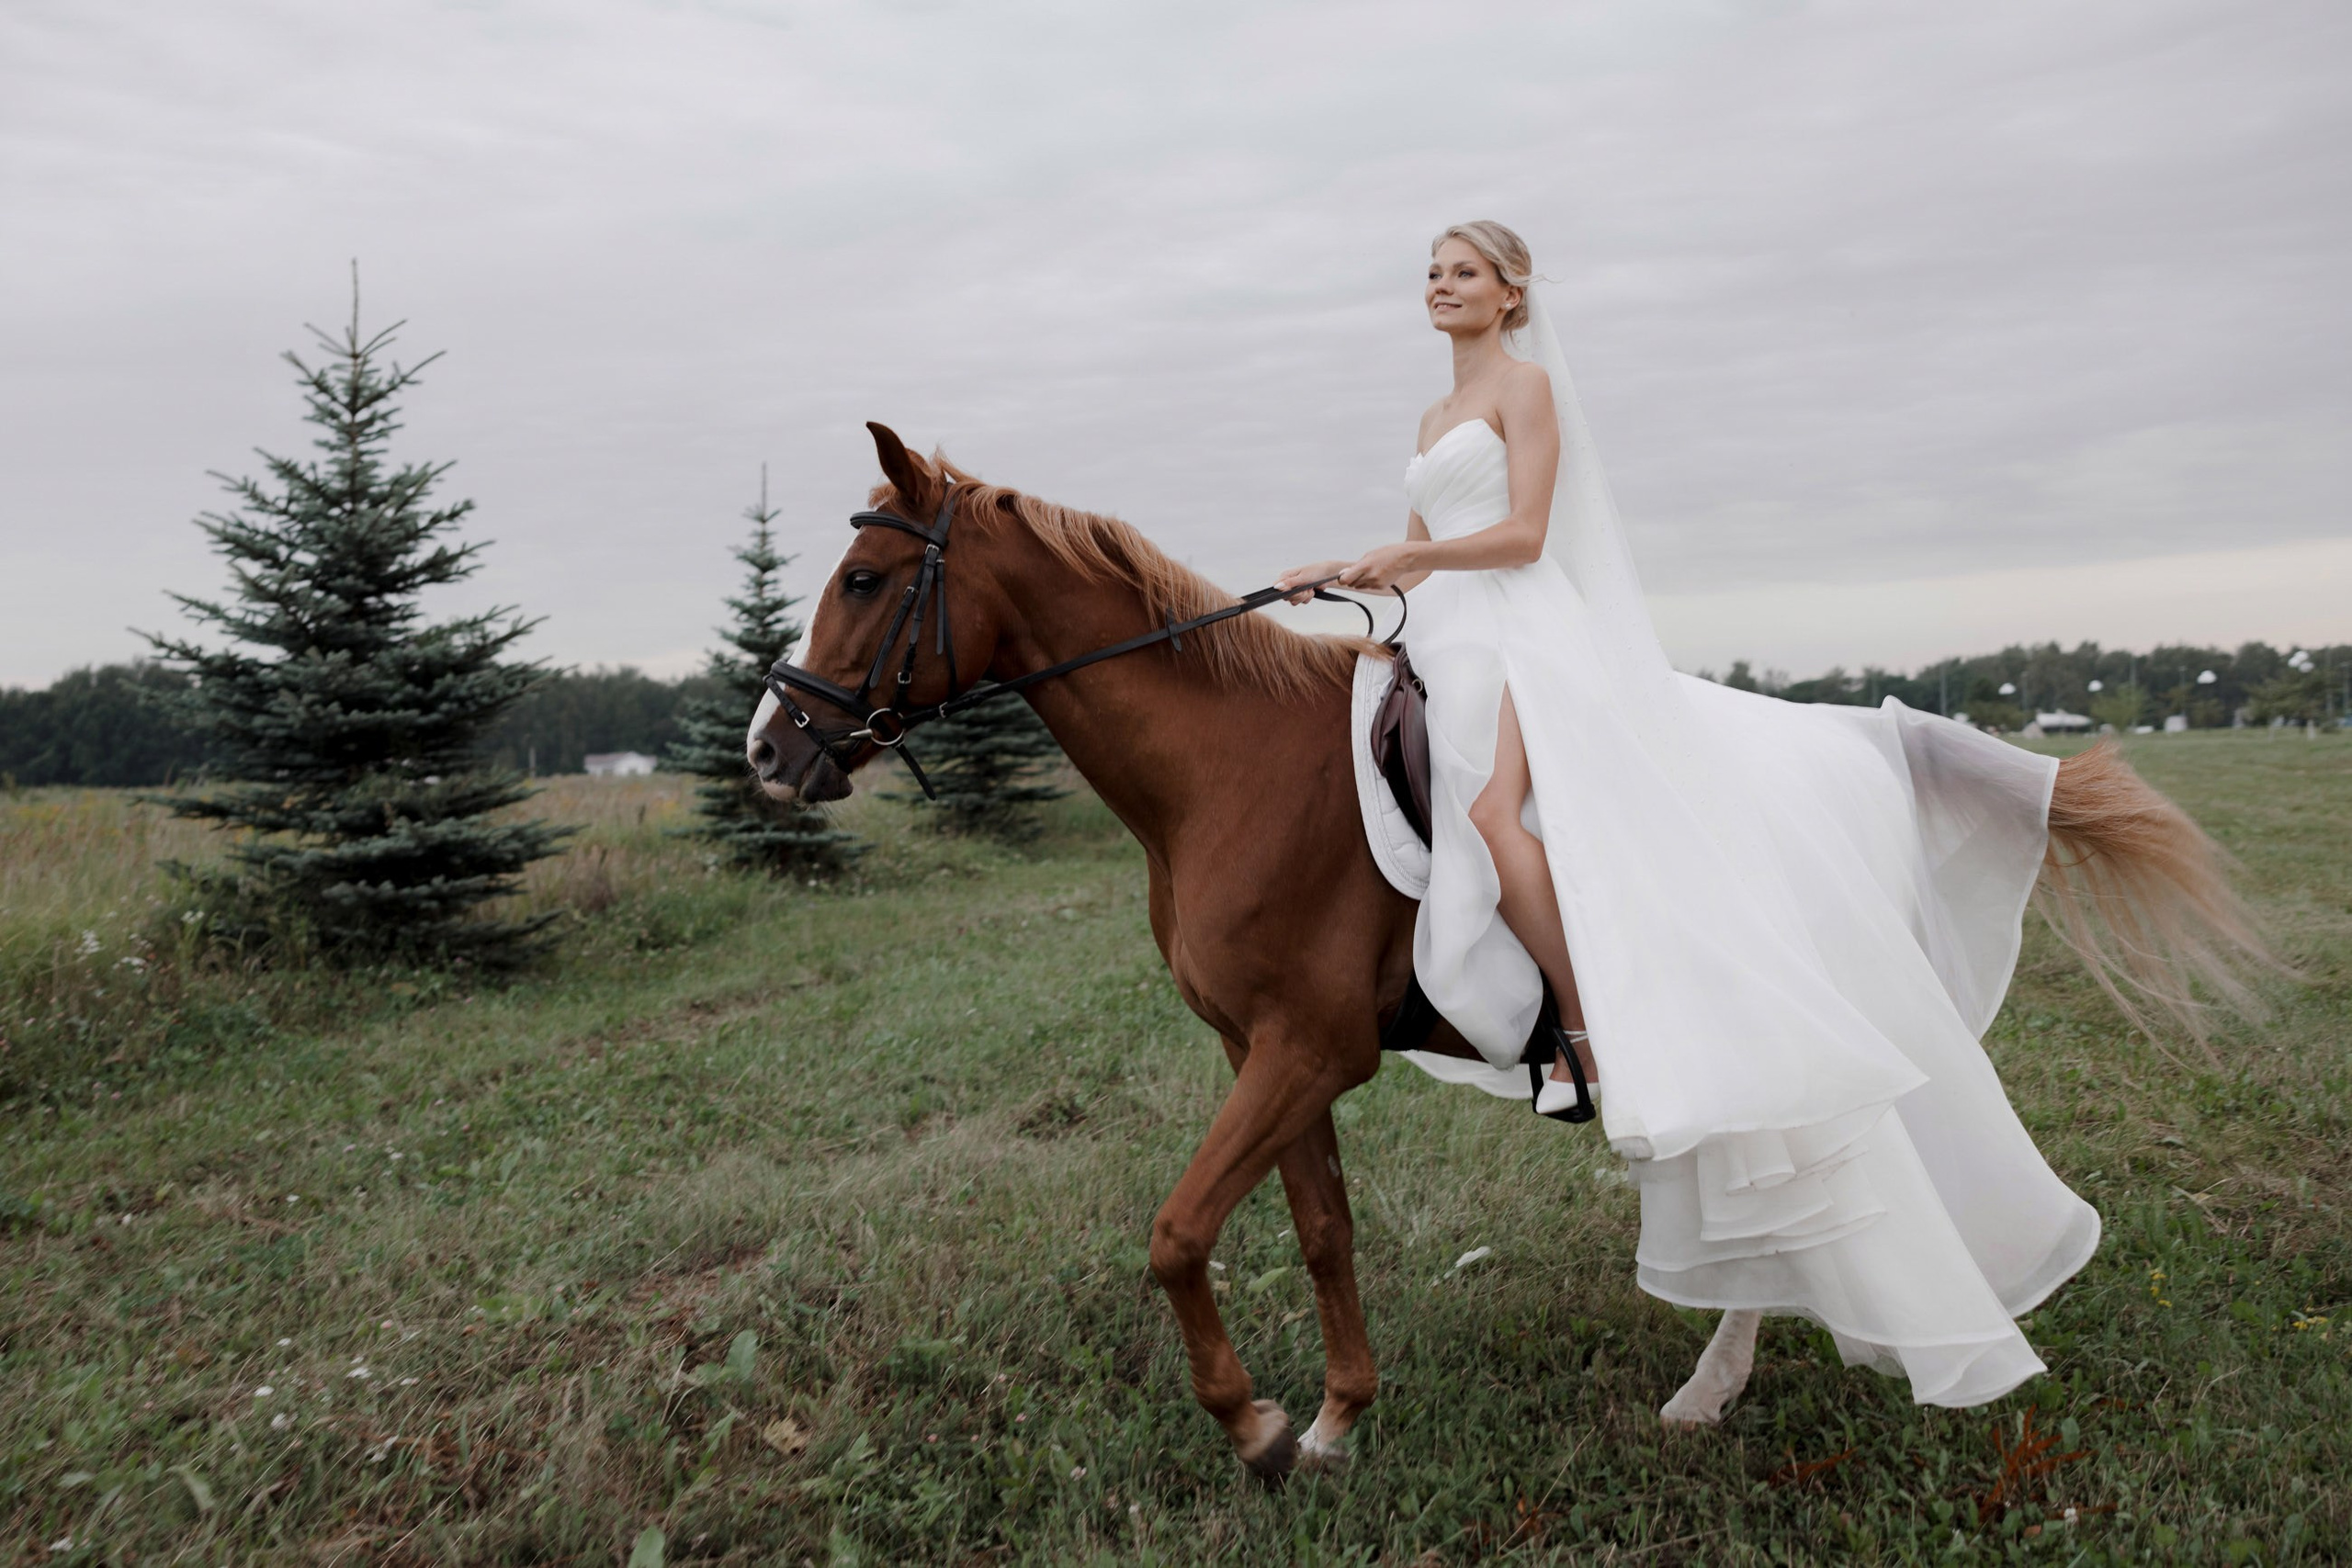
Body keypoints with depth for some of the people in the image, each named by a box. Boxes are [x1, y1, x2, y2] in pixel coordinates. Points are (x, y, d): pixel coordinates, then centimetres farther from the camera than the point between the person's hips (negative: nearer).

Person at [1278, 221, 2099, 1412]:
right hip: (1446, 646, 8)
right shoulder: (1432, 421, 27)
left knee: (1496, 812, -30)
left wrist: (1402, 555, -13)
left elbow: (1522, 536, -8)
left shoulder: (1525, 385, 3)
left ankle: (1594, 1033, -26)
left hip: (1520, 636, -8)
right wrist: (1342, 577, 11)